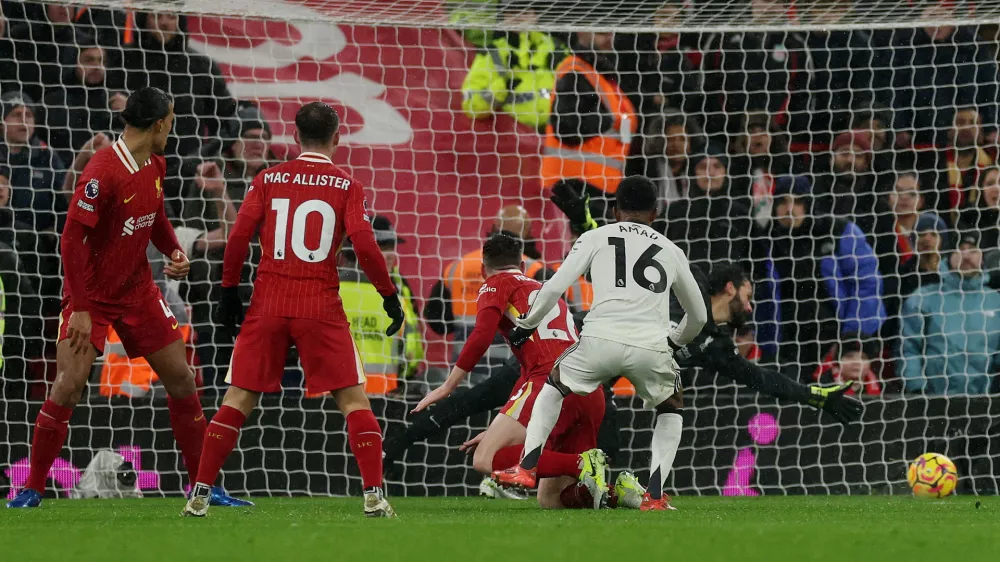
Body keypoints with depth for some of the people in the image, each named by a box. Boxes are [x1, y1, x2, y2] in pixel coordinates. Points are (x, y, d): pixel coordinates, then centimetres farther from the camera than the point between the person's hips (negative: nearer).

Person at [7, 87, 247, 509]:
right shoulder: (101, 173, -23)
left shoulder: (155, 166, 2)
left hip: (138, 291, 7)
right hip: (92, 295, -7)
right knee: (68, 386, -16)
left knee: (181, 379, 6)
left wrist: (174, 252, -1)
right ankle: (31, 490, -3)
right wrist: (80, 309, -23)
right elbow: (72, 240, -21)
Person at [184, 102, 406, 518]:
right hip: (321, 308, -2)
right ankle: (374, 495, -6)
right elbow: (363, 245, -8)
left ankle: (200, 494, 3)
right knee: (353, 398, 4)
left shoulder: (268, 179, 7)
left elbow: (239, 236, 0)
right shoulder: (347, 186, 1)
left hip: (268, 304, 2)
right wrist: (390, 296, 1)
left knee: (239, 399, 7)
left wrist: (229, 289, 10)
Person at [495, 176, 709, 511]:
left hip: (602, 339, -1)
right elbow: (698, 316, 34)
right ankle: (655, 495, 12)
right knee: (669, 411, 28)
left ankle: (527, 468, 19)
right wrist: (676, 342, 54)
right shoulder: (671, 251, 25)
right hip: (651, 345, 1)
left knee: (554, 385, 28)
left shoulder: (597, 237, 17)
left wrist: (526, 326, 24)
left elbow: (556, 287, 9)